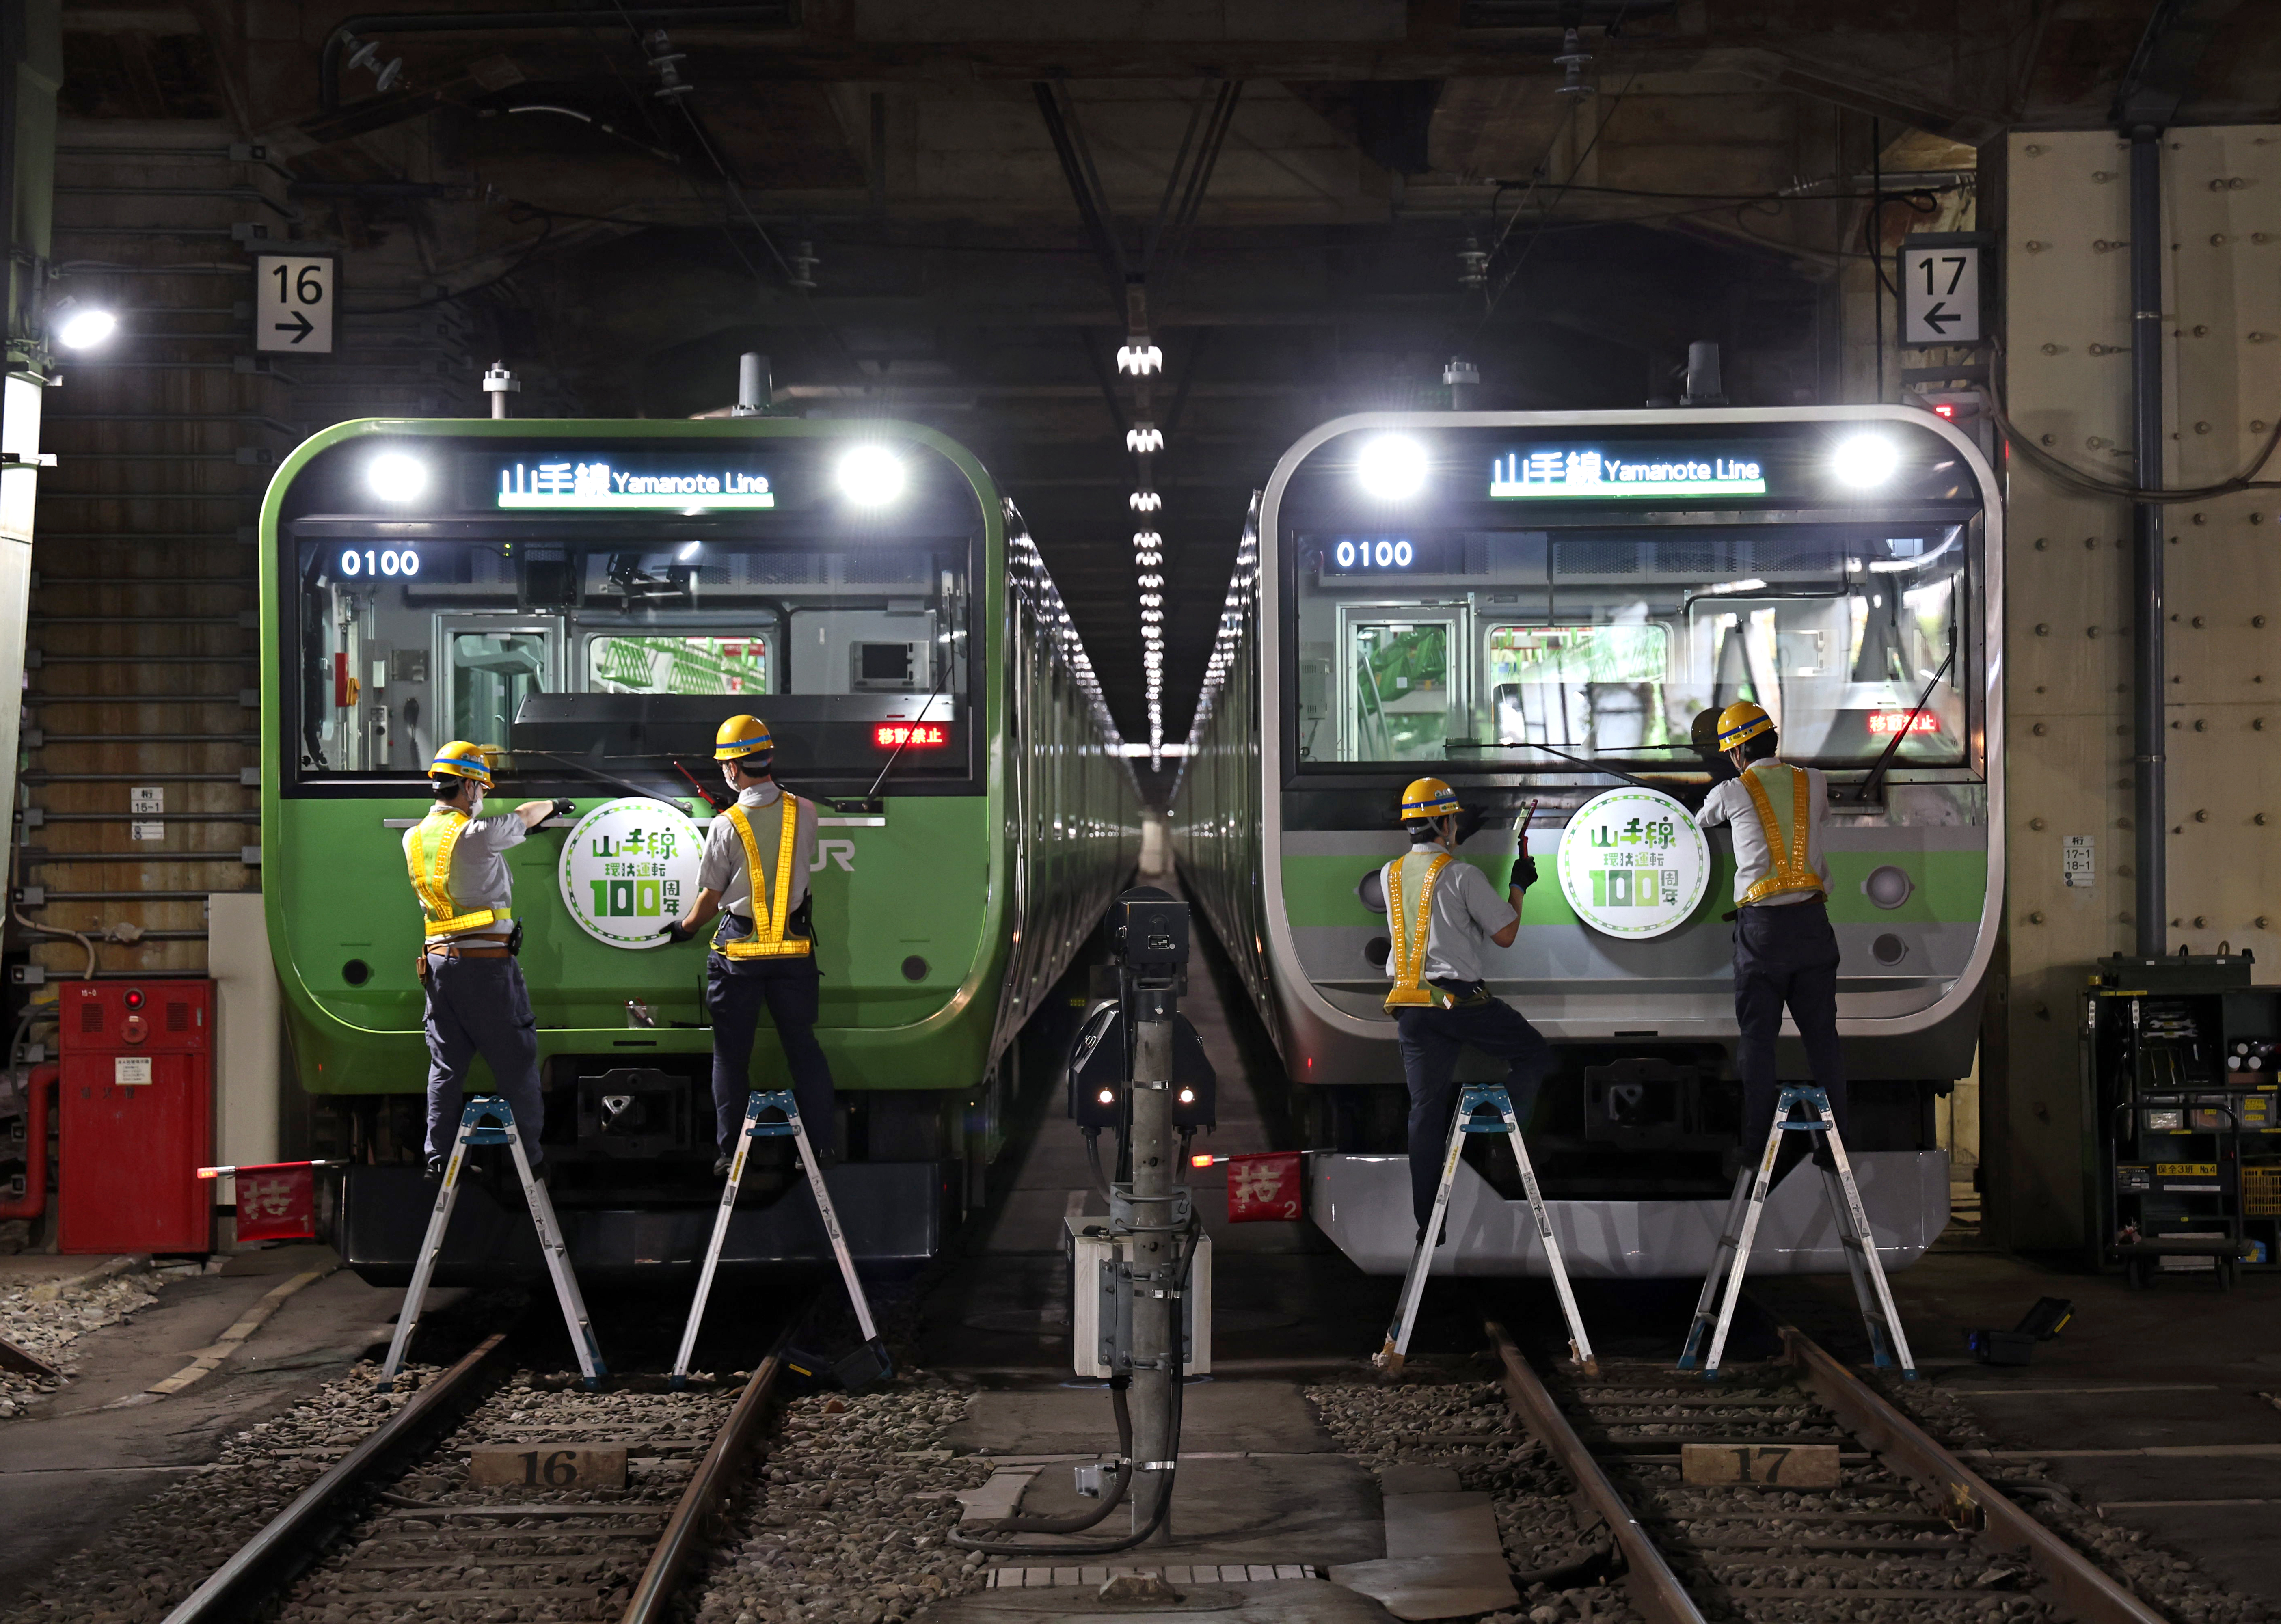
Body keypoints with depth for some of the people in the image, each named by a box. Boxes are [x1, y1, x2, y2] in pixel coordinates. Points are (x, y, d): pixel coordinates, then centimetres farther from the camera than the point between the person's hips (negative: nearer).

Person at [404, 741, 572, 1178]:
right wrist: (554, 806, 26)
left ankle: (439, 1157, 9)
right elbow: (525, 816, 3)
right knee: (516, 1061, 4)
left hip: (438, 960, 7)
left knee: (446, 1063, 11)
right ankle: (531, 1155, 10)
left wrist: (529, 825, 32)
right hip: (486, 962, -6)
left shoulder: (414, 839, 8)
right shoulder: (476, 835, -13)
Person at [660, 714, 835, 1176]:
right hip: (794, 947, 3)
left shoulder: (727, 826, -12)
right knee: (803, 1046, 12)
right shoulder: (804, 813, -3)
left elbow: (711, 896, -5)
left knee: (731, 1054, 8)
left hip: (740, 950, -3)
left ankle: (732, 1154, 10)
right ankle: (824, 1144, 10)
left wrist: (684, 926, 15)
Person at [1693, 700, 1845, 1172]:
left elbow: (1700, 821, 22)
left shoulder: (1732, 792, 1)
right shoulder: (1813, 783, 9)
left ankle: (1759, 1150, 3)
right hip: (1812, 920, 3)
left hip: (1762, 925, -3)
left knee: (1758, 1039, 3)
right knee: (1822, 1035, 7)